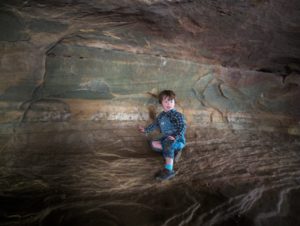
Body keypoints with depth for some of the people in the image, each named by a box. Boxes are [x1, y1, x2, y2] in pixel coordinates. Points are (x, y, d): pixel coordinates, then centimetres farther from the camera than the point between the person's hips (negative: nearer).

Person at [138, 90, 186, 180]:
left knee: (168, 144, -36)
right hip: (165, 138, 8)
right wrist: (146, 130, 22)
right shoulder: (161, 115, 11)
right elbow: (155, 124, 25)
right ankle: (174, 151, -15)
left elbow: (182, 127, -22)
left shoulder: (177, 115, -12)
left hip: (178, 140, -8)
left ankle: (169, 170, -44)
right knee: (153, 143, -7)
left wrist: (175, 137, -35)